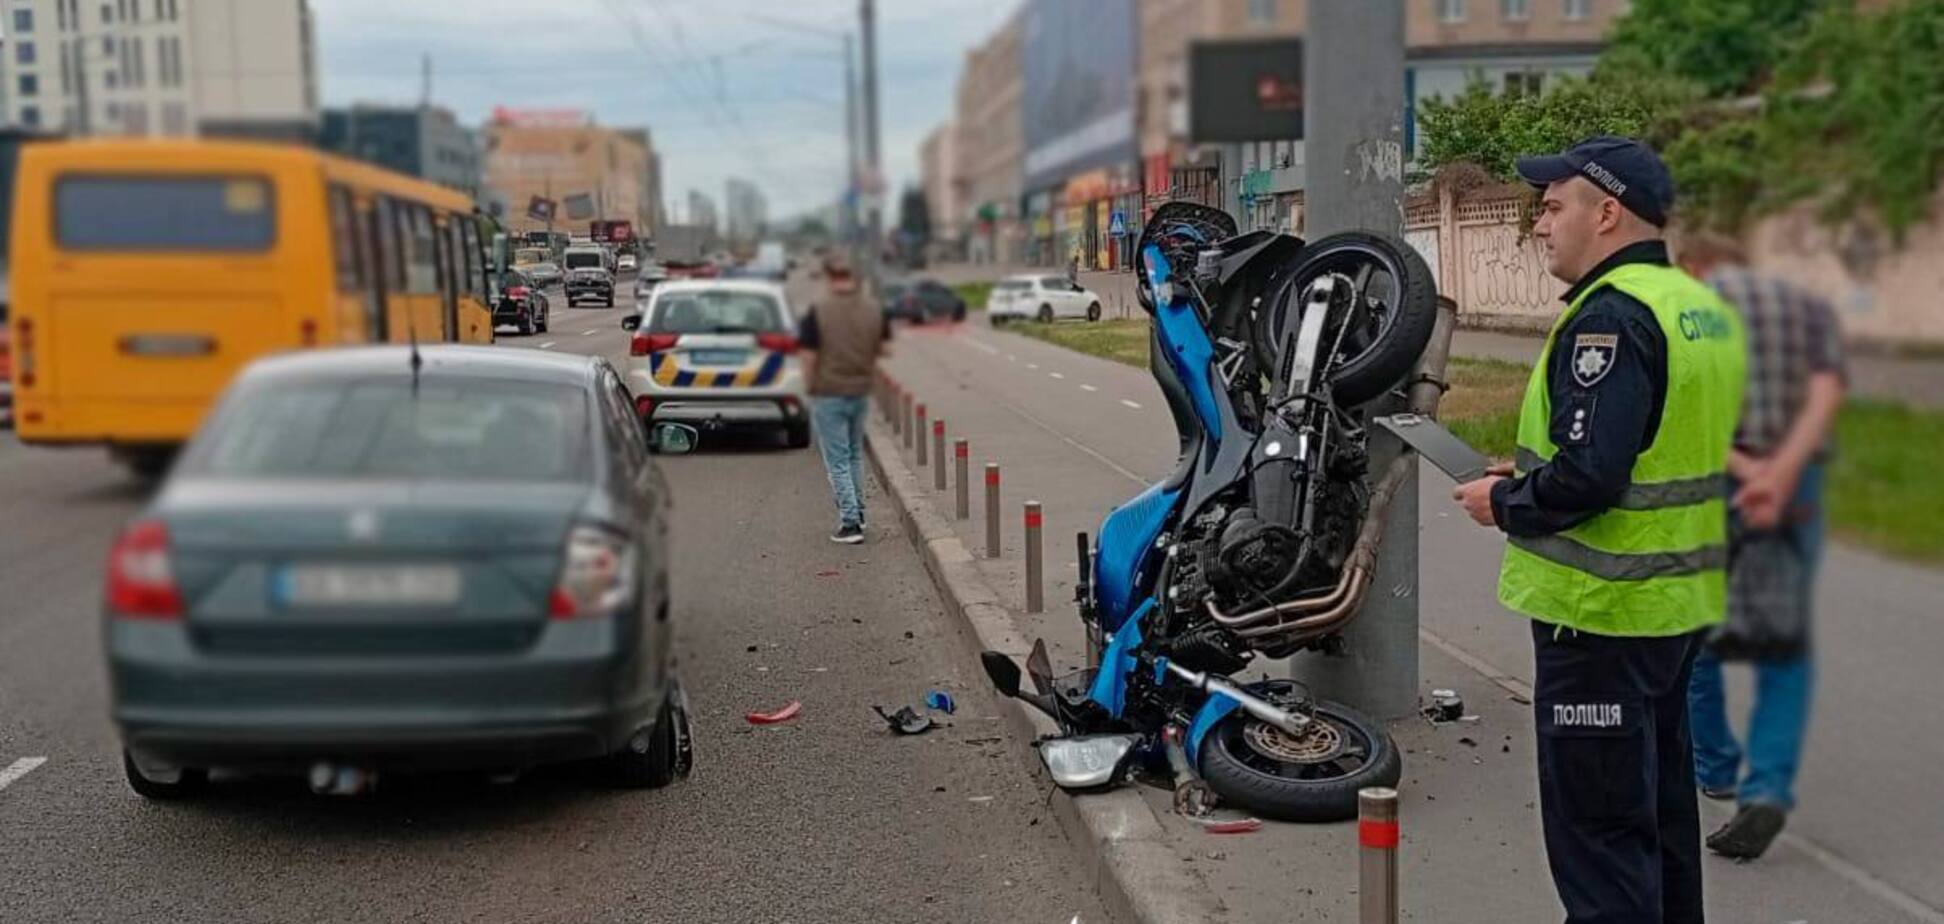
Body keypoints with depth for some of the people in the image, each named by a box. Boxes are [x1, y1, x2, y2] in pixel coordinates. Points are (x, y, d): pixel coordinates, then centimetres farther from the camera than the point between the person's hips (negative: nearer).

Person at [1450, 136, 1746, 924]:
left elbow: (1588, 474, -28)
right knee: (1658, 804, 22)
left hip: (1604, 613, -10)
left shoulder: (1612, 315, -19)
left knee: (1598, 827, -1)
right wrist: (1532, 473, 13)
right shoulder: (1704, 308, 11)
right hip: (1679, 603, 10)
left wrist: (1506, 502, -10)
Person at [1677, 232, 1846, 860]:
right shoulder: (1811, 309, 14)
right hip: (1796, 491, 2)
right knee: (1785, 648, 10)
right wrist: (1781, 473, -18)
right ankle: (1768, 790, -6)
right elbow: (1827, 395, -5)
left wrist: (1744, 469, -19)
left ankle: (1713, 767, 34)